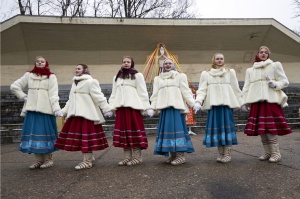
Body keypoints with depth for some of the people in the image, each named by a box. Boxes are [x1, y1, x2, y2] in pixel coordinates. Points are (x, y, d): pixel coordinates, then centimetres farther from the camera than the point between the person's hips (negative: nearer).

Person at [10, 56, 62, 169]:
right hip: (32, 109, 3)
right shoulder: (28, 75, 13)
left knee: (46, 133, -2)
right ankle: (39, 160, 11)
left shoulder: (51, 77, 5)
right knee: (34, 134, 3)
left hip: (46, 109, -3)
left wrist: (56, 108, -16)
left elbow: (54, 94, -4)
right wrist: (23, 97, 5)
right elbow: (14, 86, 17)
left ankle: (48, 159, 7)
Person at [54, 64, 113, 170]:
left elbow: (99, 97, -11)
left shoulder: (91, 82, -5)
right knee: (79, 137, 6)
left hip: (87, 114, -8)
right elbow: (71, 100, 26)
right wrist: (64, 111, 25)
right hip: (75, 114, 8)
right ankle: (89, 157, 20)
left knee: (86, 137, -7)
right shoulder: (75, 83, 21)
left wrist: (107, 109, -15)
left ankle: (87, 161, 1)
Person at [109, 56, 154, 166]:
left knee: (135, 130, -5)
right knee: (123, 131, 5)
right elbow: (114, 94, 18)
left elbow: (143, 92, 0)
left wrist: (147, 107, -8)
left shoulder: (137, 75, 5)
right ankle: (127, 157, 13)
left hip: (133, 106, -5)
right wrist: (110, 107, 8)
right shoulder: (116, 77, 20)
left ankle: (137, 157, 4)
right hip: (120, 108, 5)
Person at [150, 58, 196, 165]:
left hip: (176, 106, -3)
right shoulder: (158, 79, 20)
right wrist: (153, 107, 3)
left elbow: (186, 91, 4)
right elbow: (155, 94, 14)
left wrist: (193, 104, -6)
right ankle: (172, 155, 8)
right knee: (167, 129, 2)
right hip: (164, 107, 4)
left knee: (177, 128, -10)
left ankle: (180, 155, -8)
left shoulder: (180, 76, 12)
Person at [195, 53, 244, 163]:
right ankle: (221, 154, 9)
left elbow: (236, 88, 12)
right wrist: (198, 101, -11)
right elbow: (202, 89, 4)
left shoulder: (230, 72, 13)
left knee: (227, 126, -4)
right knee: (216, 127, 1)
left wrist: (241, 103, 9)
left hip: (227, 103, 0)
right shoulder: (206, 74, 10)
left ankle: (227, 154, 2)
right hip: (213, 104, 1)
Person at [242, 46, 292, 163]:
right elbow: (246, 87, 15)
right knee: (260, 129, 2)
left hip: (270, 100, -3)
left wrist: (275, 84, -13)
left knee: (270, 128, -11)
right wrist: (245, 102, 6)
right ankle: (267, 153, 13)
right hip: (256, 102, 4)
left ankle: (276, 153, 0)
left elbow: (285, 82, 7)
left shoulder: (275, 66, 10)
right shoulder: (250, 70, 18)